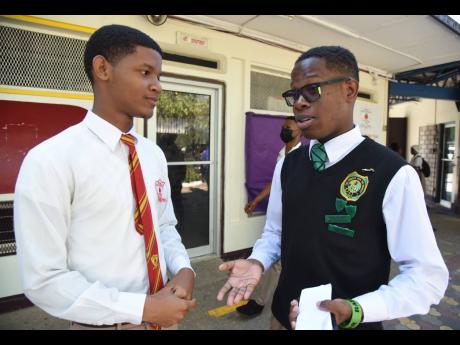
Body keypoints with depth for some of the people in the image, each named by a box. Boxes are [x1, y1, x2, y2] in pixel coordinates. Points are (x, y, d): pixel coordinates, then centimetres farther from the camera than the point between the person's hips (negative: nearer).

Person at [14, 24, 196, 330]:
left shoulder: (154, 155, -1)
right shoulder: (49, 161, -19)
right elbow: (44, 279, -18)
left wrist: (183, 268, -10)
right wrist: (144, 307, -21)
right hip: (103, 323, -5)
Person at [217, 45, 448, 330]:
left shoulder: (393, 174, -19)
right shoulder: (287, 165, -3)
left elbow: (428, 275, -14)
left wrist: (354, 311, -26)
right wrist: (257, 263, -12)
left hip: (351, 324, -4)